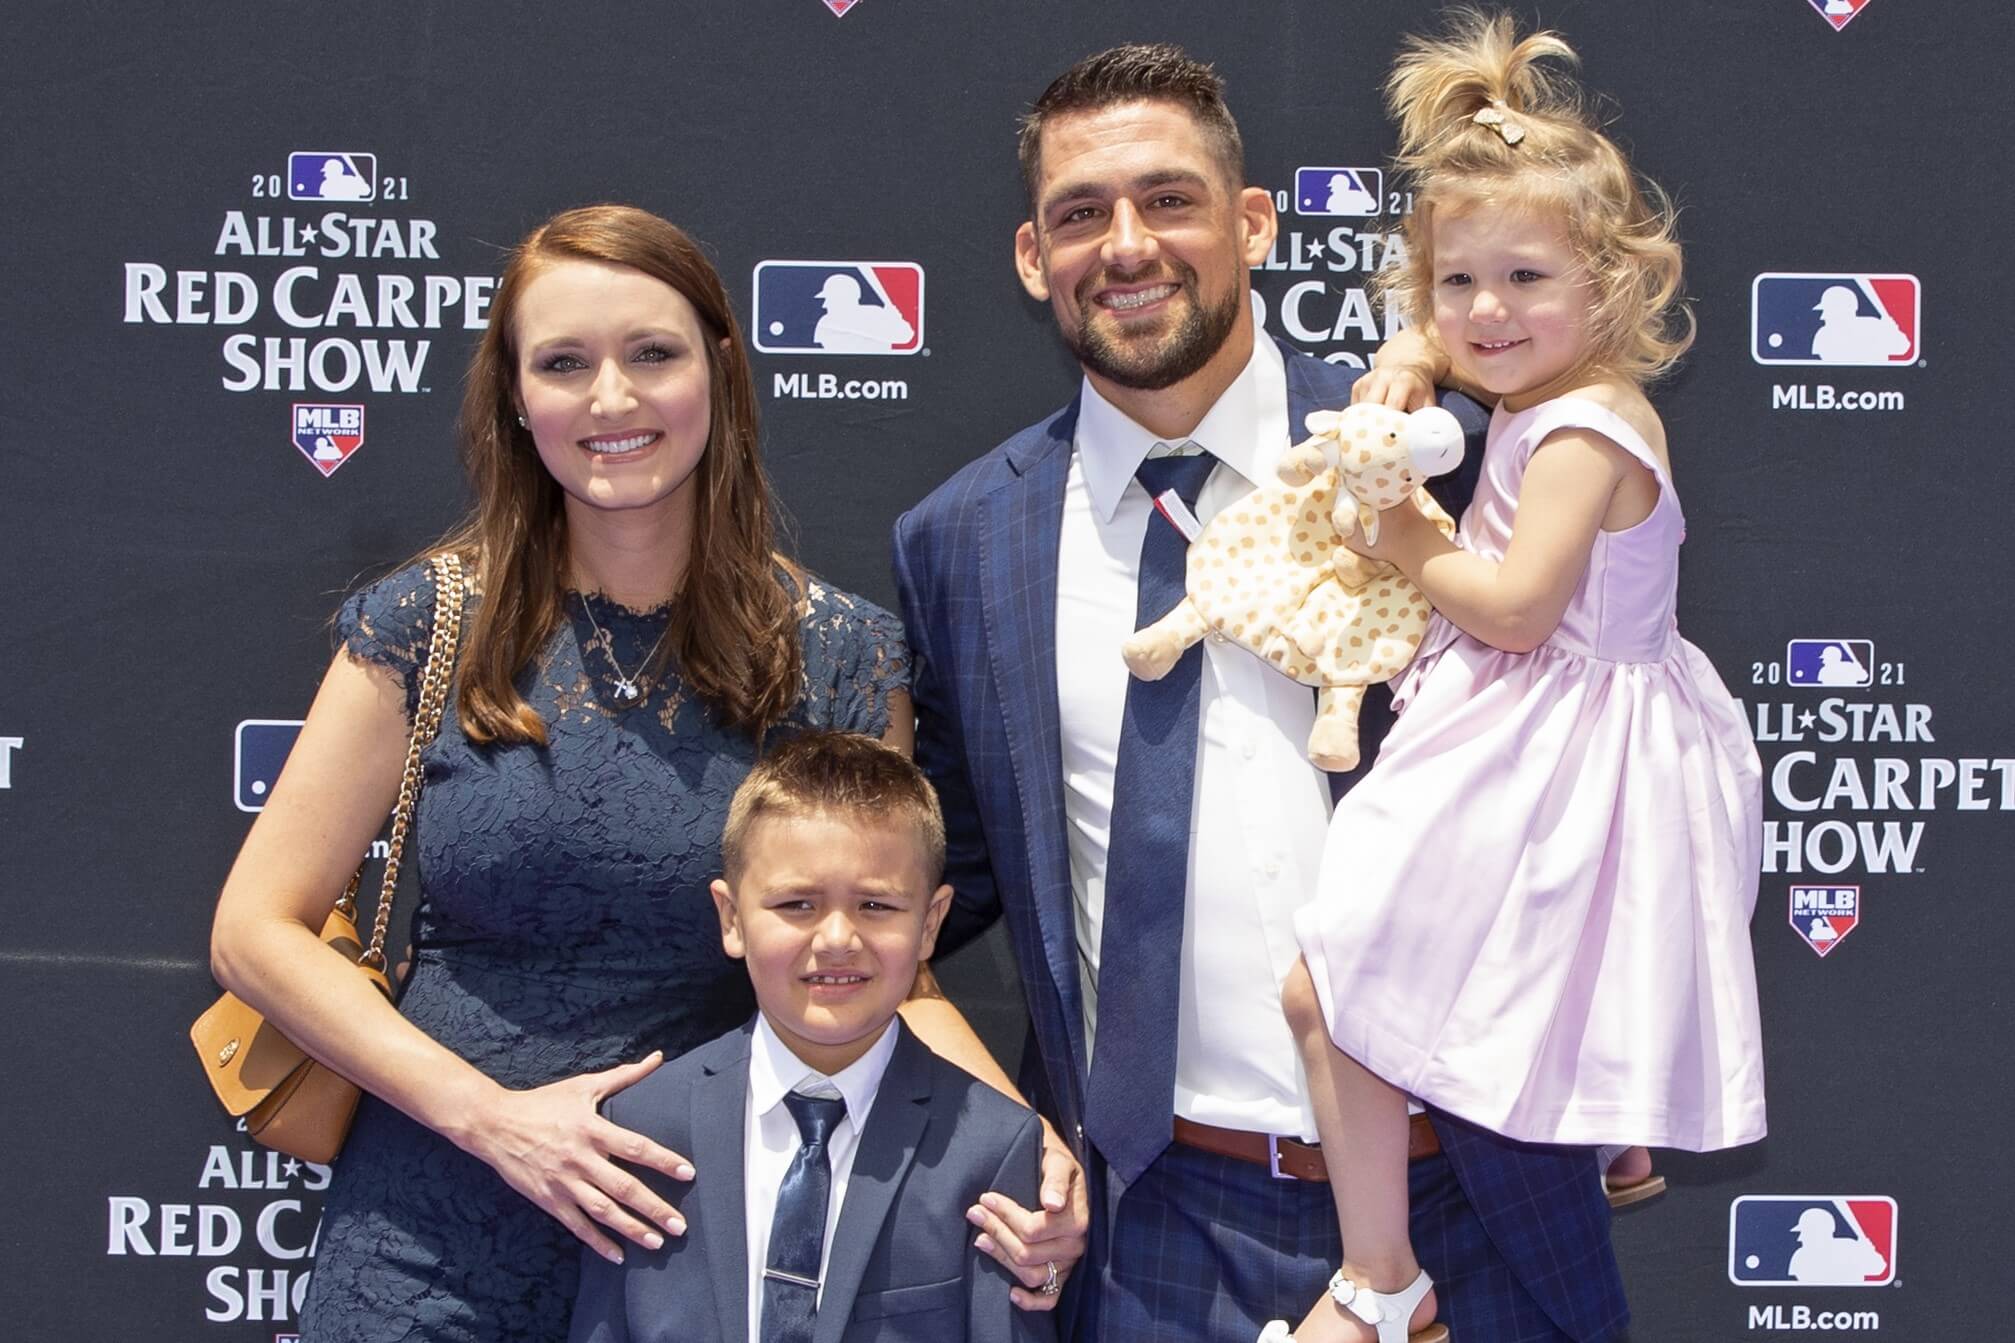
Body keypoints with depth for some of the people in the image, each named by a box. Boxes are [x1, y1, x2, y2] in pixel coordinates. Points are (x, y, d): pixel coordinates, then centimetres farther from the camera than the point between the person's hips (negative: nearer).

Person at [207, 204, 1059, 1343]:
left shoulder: (844, 658, -4)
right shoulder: (430, 628, -5)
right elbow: (257, 929, -3)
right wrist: (492, 1116, -13)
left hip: (704, 1237, 1)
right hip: (438, 1245, 0)